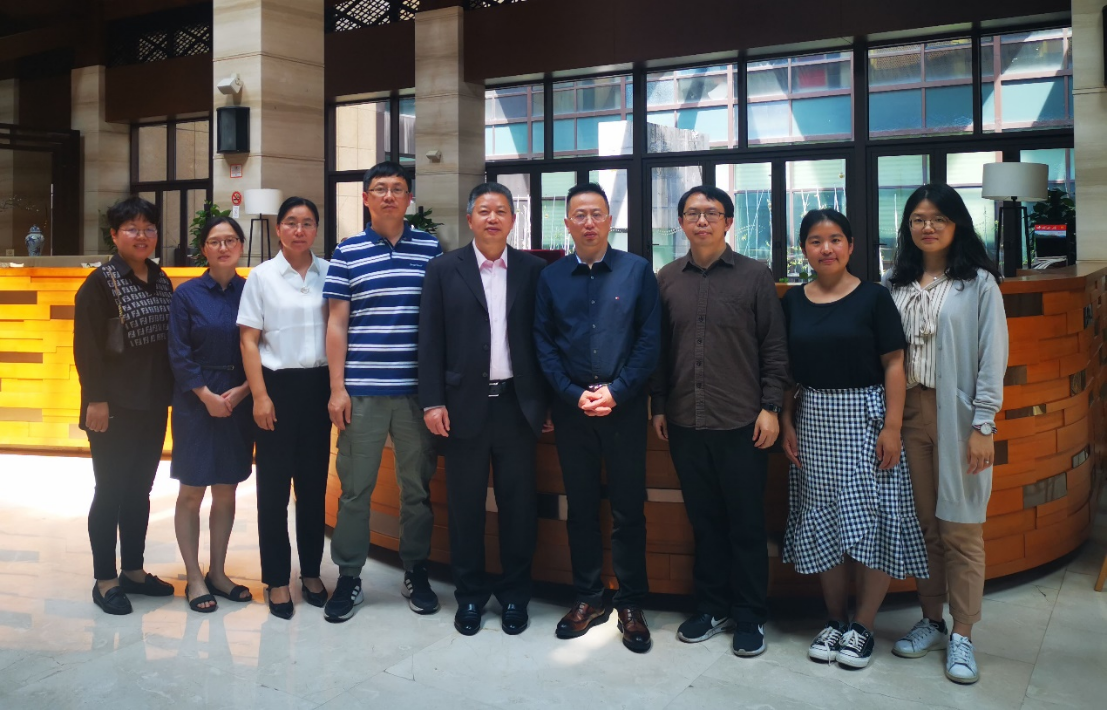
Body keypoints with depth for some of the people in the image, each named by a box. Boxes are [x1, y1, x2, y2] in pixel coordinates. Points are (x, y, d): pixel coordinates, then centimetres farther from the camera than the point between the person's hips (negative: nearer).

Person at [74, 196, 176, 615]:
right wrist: (96, 400, -17)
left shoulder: (162, 282, 10)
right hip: (114, 406, -6)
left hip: (153, 404, 6)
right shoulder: (101, 282, -9)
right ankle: (105, 580, 14)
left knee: (140, 490, 13)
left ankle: (134, 571, 25)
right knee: (110, 491, 3)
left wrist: (171, 392, 11)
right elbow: (86, 347, -12)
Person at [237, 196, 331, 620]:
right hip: (278, 384, -2)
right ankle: (277, 580, 15)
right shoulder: (262, 276, 0)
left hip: (318, 386, 2)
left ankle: (311, 572, 23)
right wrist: (260, 396, -8)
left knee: (314, 483, 9)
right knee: (273, 487, 4)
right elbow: (248, 340, -1)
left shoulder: (329, 273, 4)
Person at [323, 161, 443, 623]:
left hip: (418, 389, 1)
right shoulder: (347, 252, 4)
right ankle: (348, 578, 18)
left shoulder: (431, 249, 5)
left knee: (418, 485, 10)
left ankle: (416, 572, 24)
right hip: (361, 390, 0)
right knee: (355, 487, 6)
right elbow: (337, 324, 3)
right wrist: (337, 388, -3)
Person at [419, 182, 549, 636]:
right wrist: (432, 402, -6)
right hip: (464, 405, 0)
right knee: (465, 505, 8)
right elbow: (431, 340, 0)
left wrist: (548, 403, 3)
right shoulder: (444, 270, 3)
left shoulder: (533, 270, 5)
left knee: (518, 503, 7)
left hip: (517, 404, 1)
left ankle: (514, 594, 23)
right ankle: (470, 594, 24)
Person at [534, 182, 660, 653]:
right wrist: (575, 395, -8)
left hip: (624, 406, -2)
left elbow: (649, 339, -3)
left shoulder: (637, 271, 1)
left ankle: (631, 605, 16)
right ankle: (588, 598, 23)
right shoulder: (551, 277, 6)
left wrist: (615, 392, -11)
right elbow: (543, 344, 3)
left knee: (628, 508, 4)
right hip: (571, 409, 2)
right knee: (580, 507, 10)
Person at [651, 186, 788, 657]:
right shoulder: (667, 279, 8)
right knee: (704, 521, 12)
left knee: (747, 524, 5)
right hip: (684, 423, 3)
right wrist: (658, 406, 8)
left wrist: (770, 407, -6)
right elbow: (659, 348, 11)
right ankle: (712, 608, 26)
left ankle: (749, 617, 19)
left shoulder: (754, 276, 0)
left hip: (741, 423, -2)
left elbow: (774, 347, 0)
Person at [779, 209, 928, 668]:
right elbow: (786, 370, 8)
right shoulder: (793, 302, 5)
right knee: (822, 523, 8)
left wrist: (892, 427, -12)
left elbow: (894, 365, -7)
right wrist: (787, 421, 2)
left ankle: (862, 627, 12)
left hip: (864, 417, -3)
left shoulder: (873, 298, -4)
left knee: (872, 521, -2)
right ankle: (835, 620, 22)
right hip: (813, 420, 3)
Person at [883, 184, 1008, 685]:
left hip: (958, 417, -3)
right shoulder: (895, 286, 10)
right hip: (907, 414, 3)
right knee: (922, 526, 10)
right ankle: (931, 621, 24)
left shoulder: (979, 284, -1)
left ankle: (962, 636, 13)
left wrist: (983, 425, -10)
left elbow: (992, 358, -4)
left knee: (961, 530, 1)